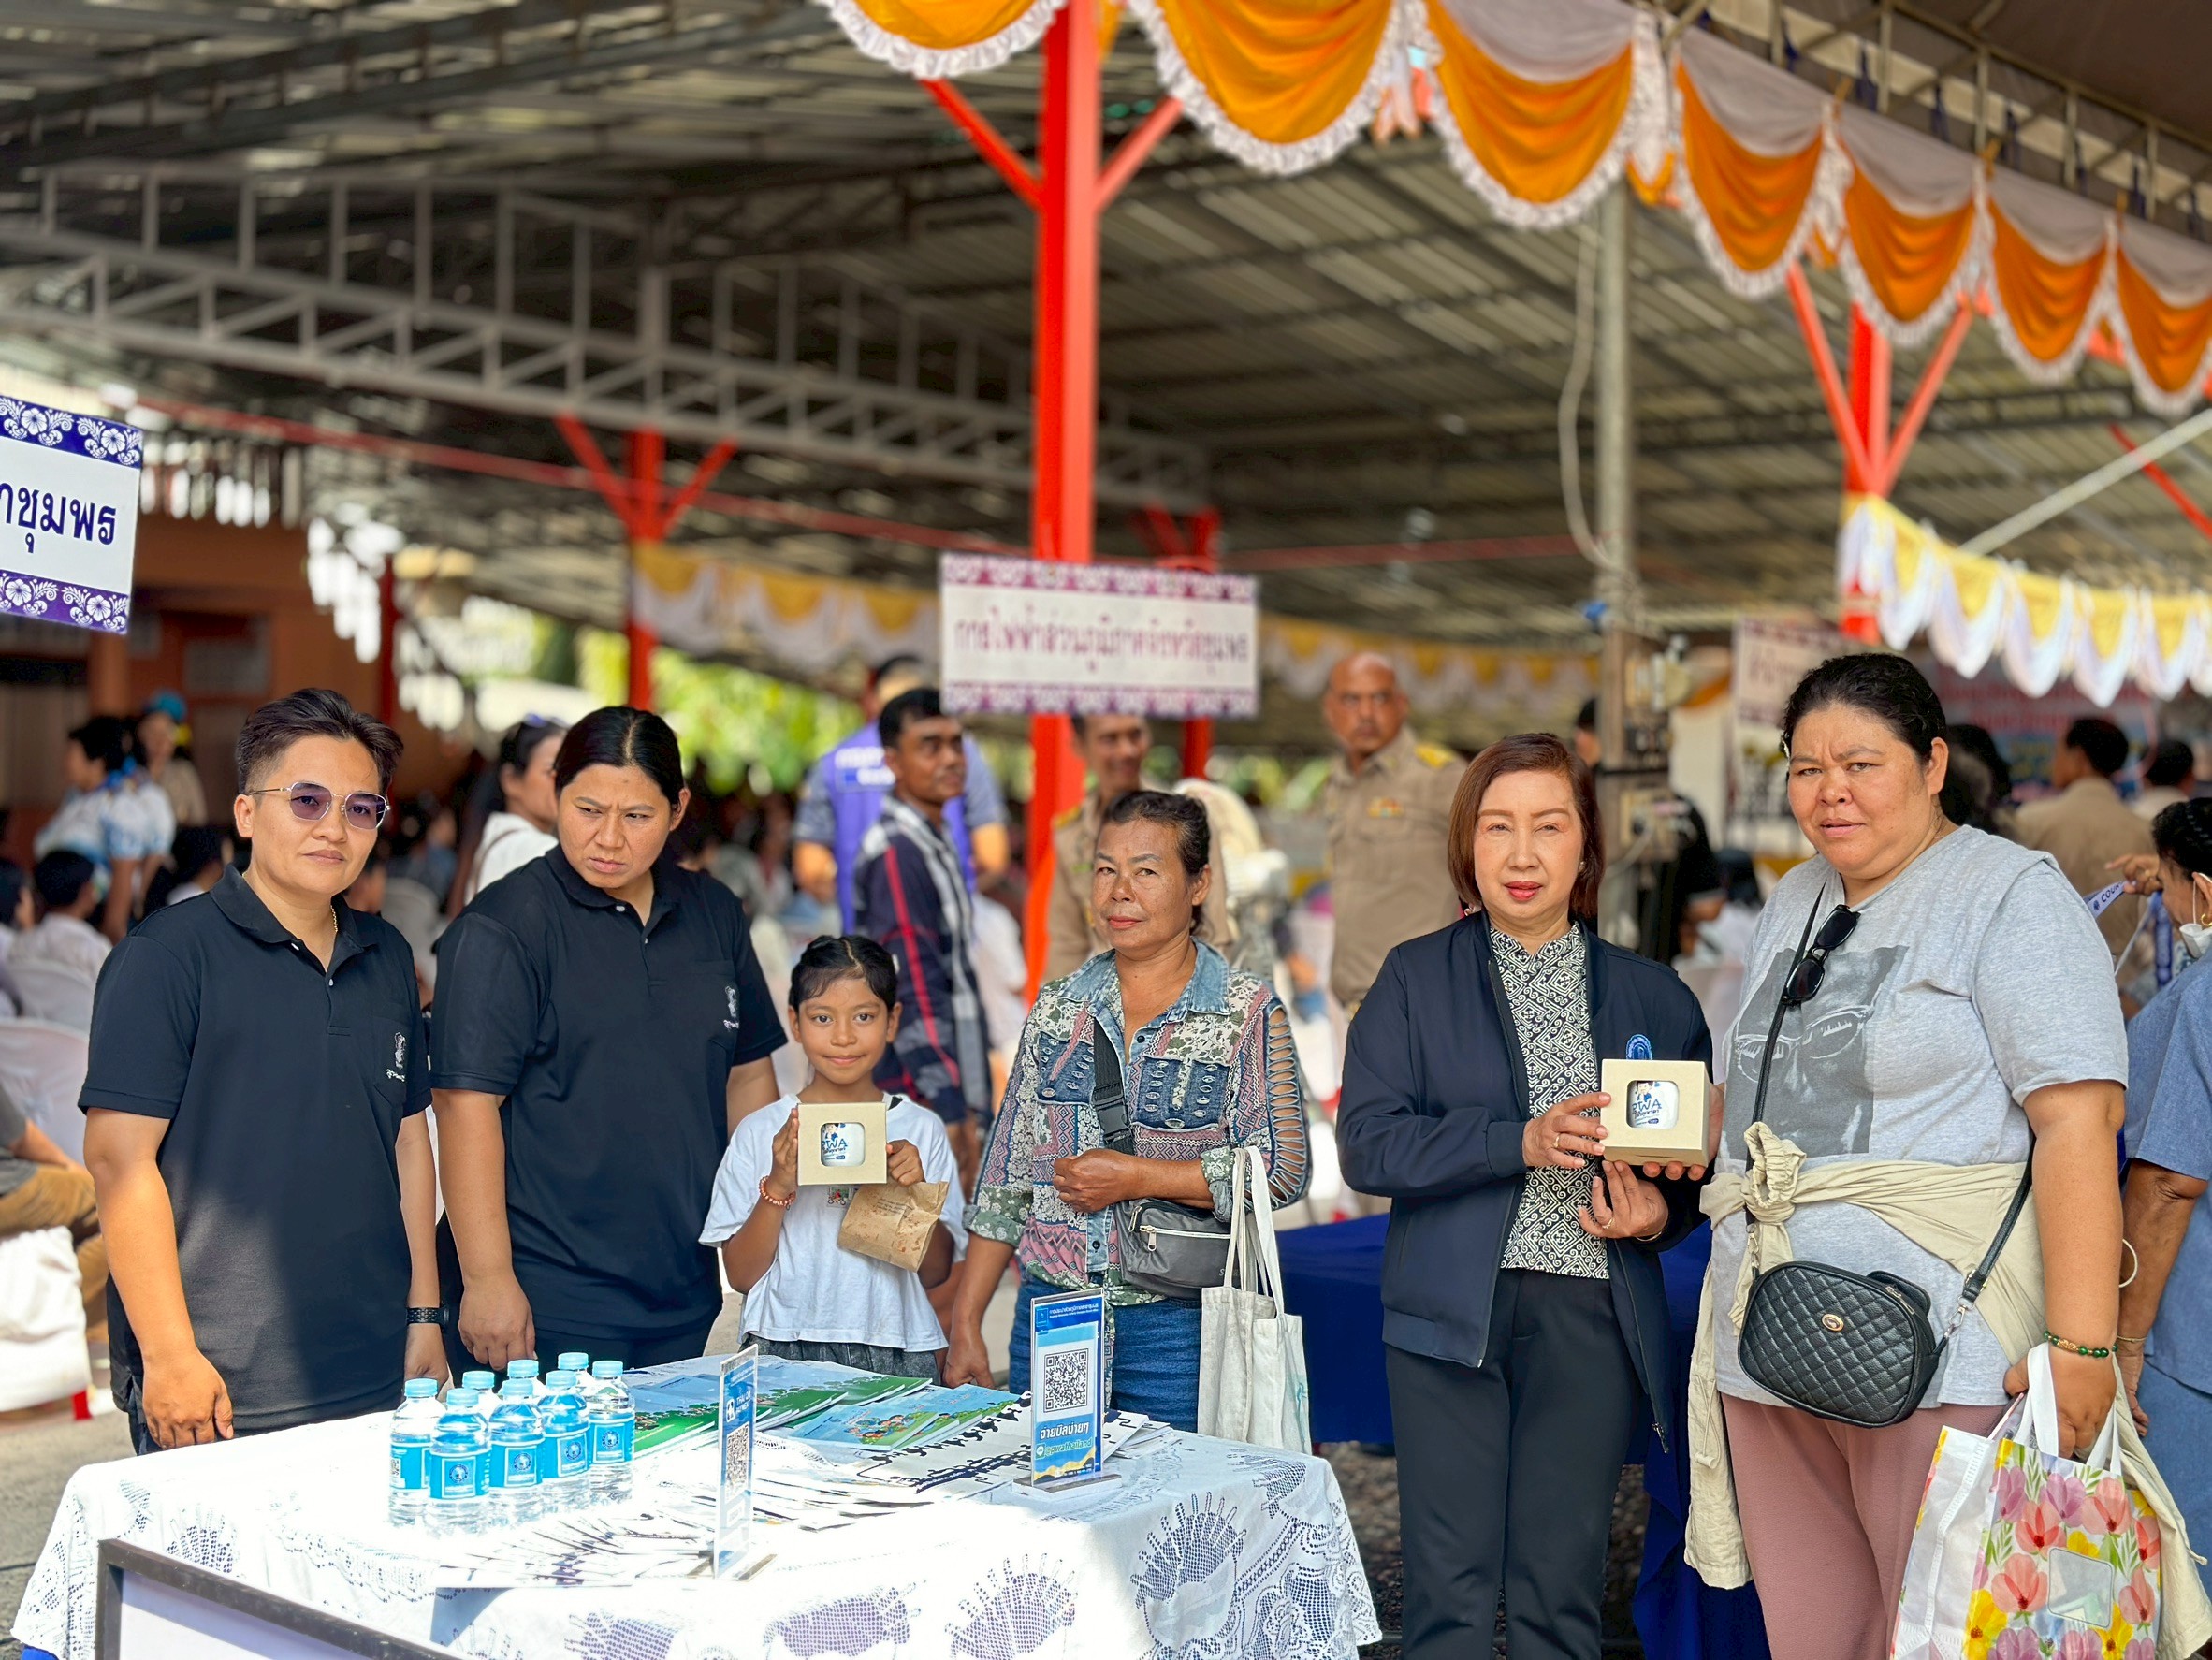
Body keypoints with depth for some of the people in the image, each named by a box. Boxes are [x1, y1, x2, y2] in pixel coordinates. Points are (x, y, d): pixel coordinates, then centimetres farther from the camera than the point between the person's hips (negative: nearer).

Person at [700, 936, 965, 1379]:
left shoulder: (921, 1130, 6)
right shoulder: (760, 1132, 4)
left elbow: (935, 1272, 8)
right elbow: (741, 1275, 2)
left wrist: (914, 1191, -8)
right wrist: (777, 1187, -10)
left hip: (896, 1356, 1)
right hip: (785, 1349, -1)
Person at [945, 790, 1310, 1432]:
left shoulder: (1248, 1014, -2)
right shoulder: (1058, 1007, 9)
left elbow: (1282, 1169, -10)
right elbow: (1005, 1176, 11)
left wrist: (1136, 1176, -14)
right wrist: (965, 1324, 7)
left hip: (1178, 1328, -3)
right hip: (1050, 1318, 3)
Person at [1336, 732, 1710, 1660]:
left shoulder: (1652, 997, 11)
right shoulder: (1416, 978, 5)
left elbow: (1700, 1156, 15)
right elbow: (1367, 1146, -5)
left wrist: (1660, 1212, -7)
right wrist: (1520, 1142, -16)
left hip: (1593, 1314, 2)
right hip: (1451, 1312, -1)